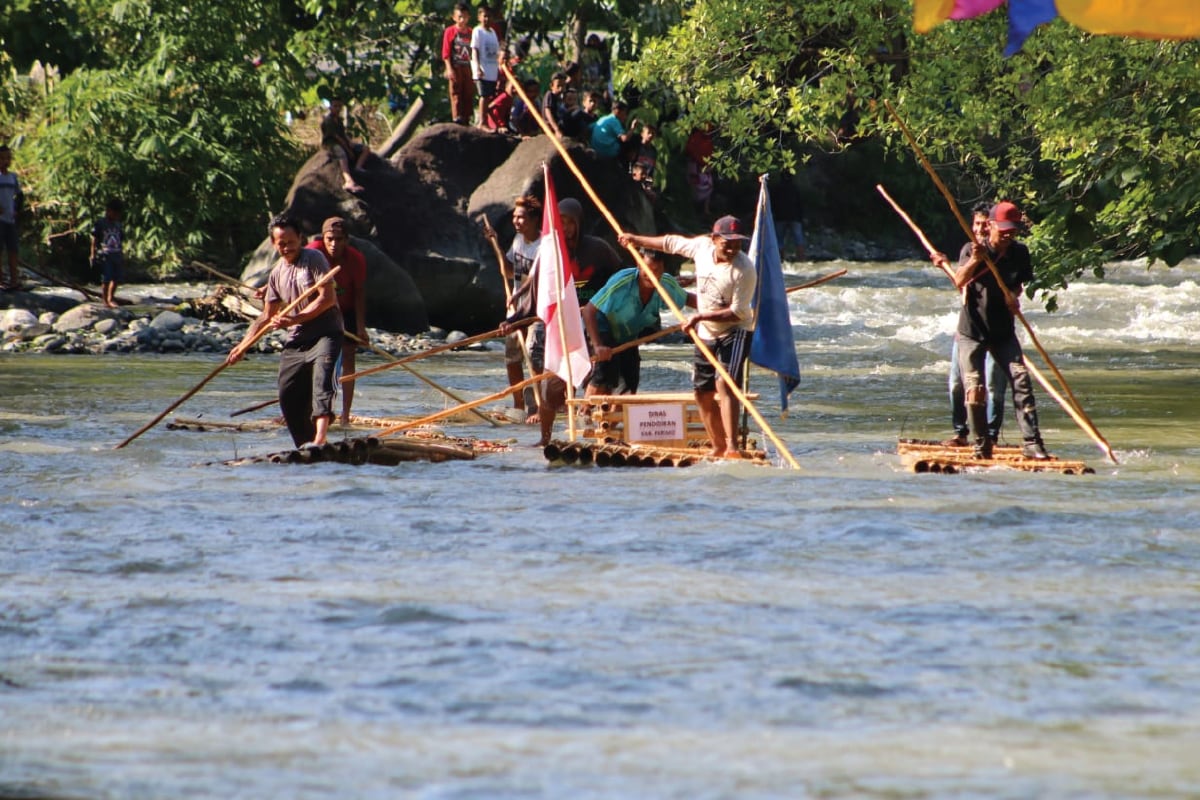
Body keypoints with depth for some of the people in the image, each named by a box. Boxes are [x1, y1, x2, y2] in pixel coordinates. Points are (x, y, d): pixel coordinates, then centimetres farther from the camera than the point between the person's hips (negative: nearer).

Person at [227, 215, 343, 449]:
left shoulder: (313, 259, -5)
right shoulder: (277, 274, 14)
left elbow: (328, 298, -14)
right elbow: (267, 317, 20)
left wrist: (295, 319, -19)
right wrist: (243, 346, 12)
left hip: (325, 333, -7)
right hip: (295, 341, 7)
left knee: (321, 378, -29)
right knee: (288, 397, -1)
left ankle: (319, 438, -46)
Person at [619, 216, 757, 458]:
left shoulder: (744, 269, -21)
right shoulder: (702, 246, -4)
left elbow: (737, 313, -22)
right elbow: (672, 242, 16)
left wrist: (701, 317, -27)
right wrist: (636, 240, 27)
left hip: (735, 332, -7)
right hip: (707, 334, 7)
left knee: (724, 384, -24)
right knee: (703, 393, 7)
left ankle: (732, 447, -33)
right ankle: (719, 447, 17)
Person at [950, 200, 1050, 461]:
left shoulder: (1019, 253, -1)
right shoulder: (974, 250, -12)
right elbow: (959, 281, -29)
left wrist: (1013, 297, -9)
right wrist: (974, 261, -48)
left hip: (1003, 332, 3)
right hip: (972, 331, -3)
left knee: (1021, 381, -10)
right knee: (975, 390, -6)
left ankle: (1031, 443, -10)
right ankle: (981, 446, 9)